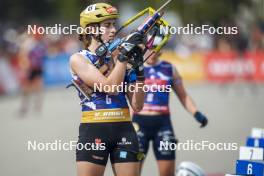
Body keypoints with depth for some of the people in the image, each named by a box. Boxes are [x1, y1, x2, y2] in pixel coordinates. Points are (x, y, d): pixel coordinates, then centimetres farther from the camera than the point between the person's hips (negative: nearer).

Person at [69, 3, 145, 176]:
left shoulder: (118, 57, 11)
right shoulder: (79, 59, -1)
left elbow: (137, 105, 6)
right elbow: (110, 87, -15)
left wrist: (139, 68, -2)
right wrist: (124, 54, -15)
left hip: (124, 130, 4)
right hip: (94, 131, -4)